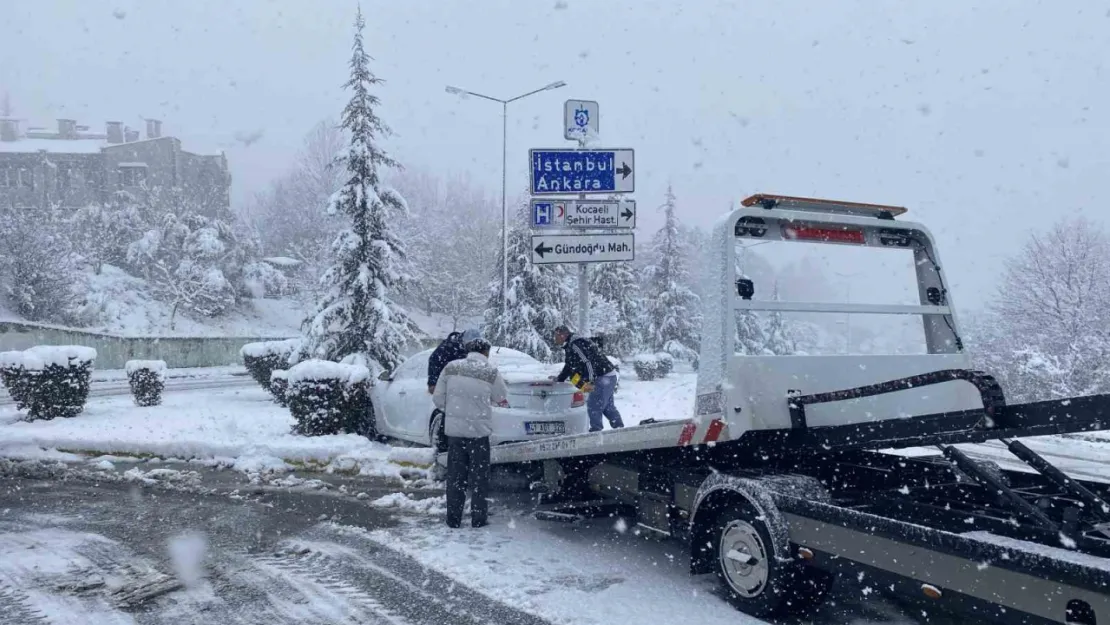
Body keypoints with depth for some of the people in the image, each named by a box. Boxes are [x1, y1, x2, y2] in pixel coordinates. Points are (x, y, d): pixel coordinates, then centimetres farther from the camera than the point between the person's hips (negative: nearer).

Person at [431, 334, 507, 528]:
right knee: (479, 476, 10)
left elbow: (438, 398, 3)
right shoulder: (491, 372, -9)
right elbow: (502, 399, 4)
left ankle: (453, 518, 16)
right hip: (479, 430, -2)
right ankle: (479, 518, 14)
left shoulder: (451, 367, -1)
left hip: (454, 429, 3)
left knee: (455, 475, 12)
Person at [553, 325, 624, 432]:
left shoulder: (575, 344, -17)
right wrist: (558, 379, 25)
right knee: (608, 406, 18)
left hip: (603, 377, -11)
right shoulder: (570, 346, 18)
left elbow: (588, 362, -25)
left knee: (593, 406, -6)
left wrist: (591, 381, -26)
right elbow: (569, 367, 28)